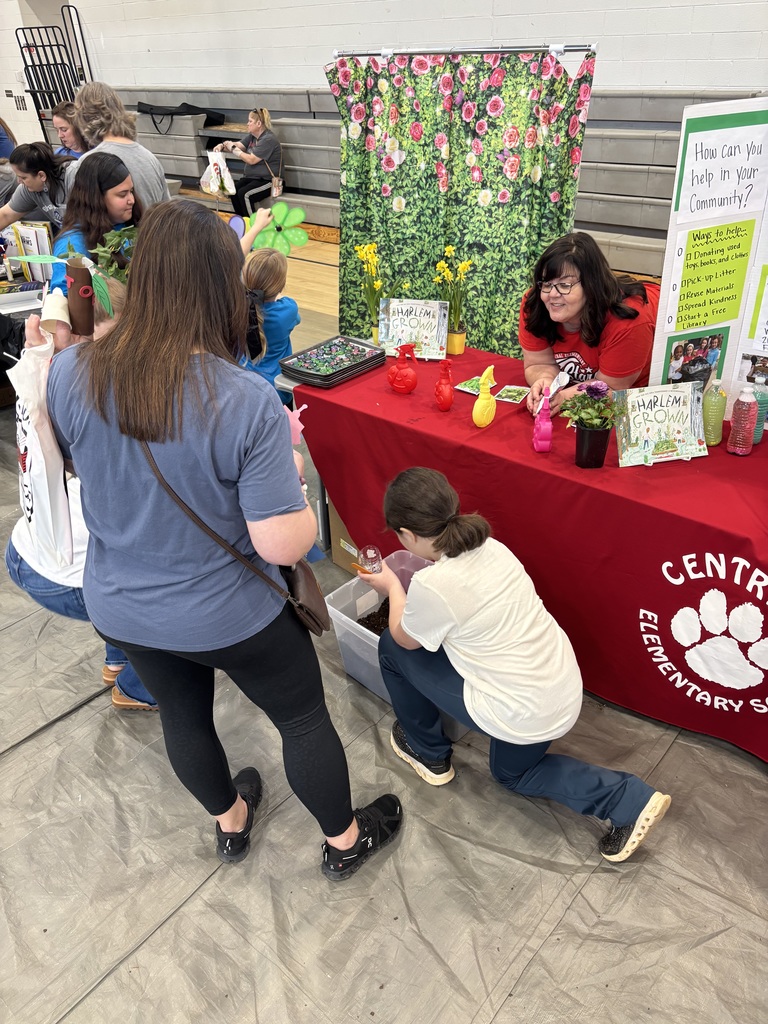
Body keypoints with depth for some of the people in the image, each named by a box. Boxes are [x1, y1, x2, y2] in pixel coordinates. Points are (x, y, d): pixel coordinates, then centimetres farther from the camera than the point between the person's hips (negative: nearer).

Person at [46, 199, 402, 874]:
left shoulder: (70, 374, -17)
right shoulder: (250, 404, -30)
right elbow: (283, 545, -27)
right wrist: (291, 471, -9)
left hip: (121, 610, 5)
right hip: (228, 617, -4)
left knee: (184, 717, 29)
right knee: (304, 719, 21)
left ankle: (230, 823, 58)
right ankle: (345, 841, 46)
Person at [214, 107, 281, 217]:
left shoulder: (268, 139, -17)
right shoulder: (252, 136, 11)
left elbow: (251, 160, -21)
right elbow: (237, 145, 9)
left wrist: (233, 149, -12)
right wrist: (222, 146, -10)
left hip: (268, 180, -9)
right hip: (252, 177, 9)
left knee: (244, 194, -28)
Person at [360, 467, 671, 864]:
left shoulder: (432, 585, -24)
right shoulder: (487, 545, -2)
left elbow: (405, 639, 0)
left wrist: (392, 587, 15)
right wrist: (408, 589, 25)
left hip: (523, 716, -8)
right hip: (566, 690, 8)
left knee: (391, 648, 8)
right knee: (512, 772, 36)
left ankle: (428, 753, 30)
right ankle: (630, 800, 18)